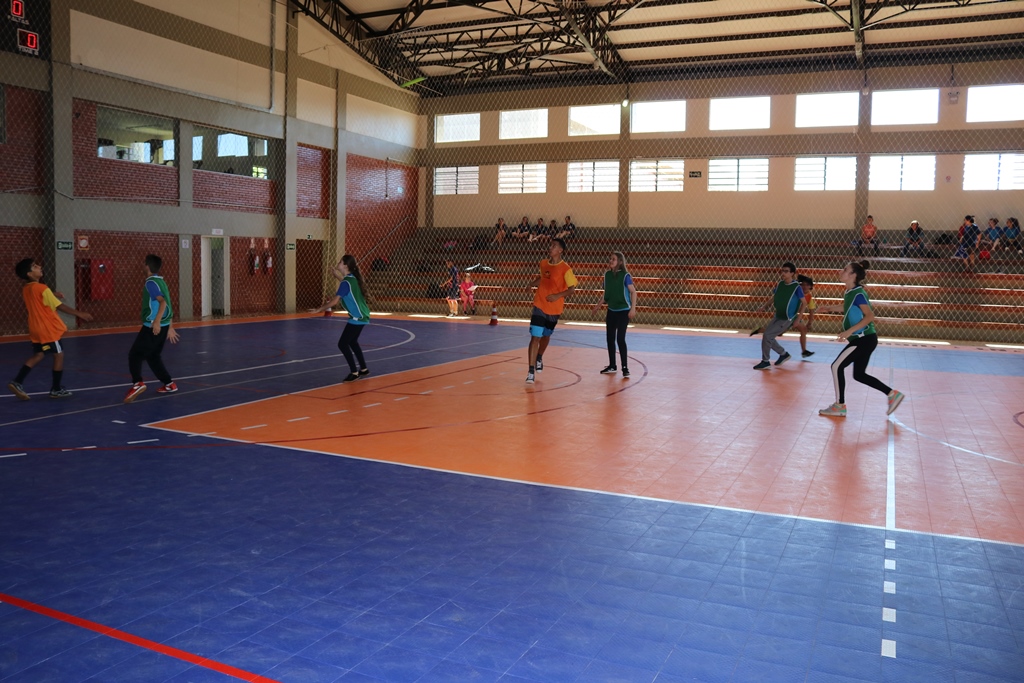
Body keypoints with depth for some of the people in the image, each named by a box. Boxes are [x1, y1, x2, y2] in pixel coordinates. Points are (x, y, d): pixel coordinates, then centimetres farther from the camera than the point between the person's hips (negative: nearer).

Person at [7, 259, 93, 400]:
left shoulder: (25, 289, 7)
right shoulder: (42, 289, -18)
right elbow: (60, 306, -18)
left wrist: (52, 296, 23)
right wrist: (79, 314, -14)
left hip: (36, 329, 8)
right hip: (48, 329, -8)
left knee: (38, 356, 16)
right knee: (59, 355, 3)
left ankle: (16, 382, 7)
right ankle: (56, 389, 9)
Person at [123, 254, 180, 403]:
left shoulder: (151, 282, -11)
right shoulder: (161, 282, 15)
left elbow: (163, 302, -25)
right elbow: (168, 306, 20)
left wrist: (156, 321, -34)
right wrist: (170, 327, 26)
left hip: (153, 326, -8)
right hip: (163, 326, 8)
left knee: (135, 355, -4)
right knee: (153, 356, 18)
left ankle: (137, 384, -18)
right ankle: (169, 384, 19)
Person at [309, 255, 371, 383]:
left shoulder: (346, 283, -19)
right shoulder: (352, 278, 8)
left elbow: (334, 301, -22)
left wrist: (319, 310, -14)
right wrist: (337, 275, 29)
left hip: (357, 318, -10)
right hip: (361, 316, 10)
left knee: (342, 344, -6)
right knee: (352, 342, 22)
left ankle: (354, 373, -1)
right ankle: (363, 369, 29)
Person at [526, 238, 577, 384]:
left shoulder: (565, 269, -13)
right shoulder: (543, 263, 1)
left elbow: (572, 288, -9)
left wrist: (558, 296, -21)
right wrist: (532, 284, 5)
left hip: (554, 309, -1)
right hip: (539, 306, 1)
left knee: (546, 336, 19)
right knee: (535, 337, -10)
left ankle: (539, 358, 49)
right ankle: (531, 371, -10)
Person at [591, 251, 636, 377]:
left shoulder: (625, 275, -12)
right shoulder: (607, 274, 4)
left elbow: (633, 292, -12)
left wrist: (633, 309, -19)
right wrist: (599, 305, 8)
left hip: (623, 311, -6)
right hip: (611, 311, 6)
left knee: (620, 339, -10)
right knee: (610, 338, 9)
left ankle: (625, 367, 0)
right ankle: (612, 366, 21)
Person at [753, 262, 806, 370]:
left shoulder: (797, 287, -15)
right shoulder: (780, 284, 2)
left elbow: (804, 303, -11)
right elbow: (774, 297, 13)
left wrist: (798, 318, -17)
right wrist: (766, 306, -4)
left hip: (786, 320, -7)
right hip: (777, 317, 7)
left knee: (767, 335, -13)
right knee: (768, 336, 9)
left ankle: (765, 362, 0)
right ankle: (784, 354, 28)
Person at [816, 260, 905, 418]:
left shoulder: (858, 293, -18)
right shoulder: (850, 292, 9)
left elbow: (870, 316, -24)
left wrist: (849, 331, -27)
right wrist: (829, 308, 26)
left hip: (865, 339, -9)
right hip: (863, 339, 9)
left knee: (837, 366, -5)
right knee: (859, 375, 15)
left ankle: (840, 406, 3)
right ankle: (893, 394, 19)